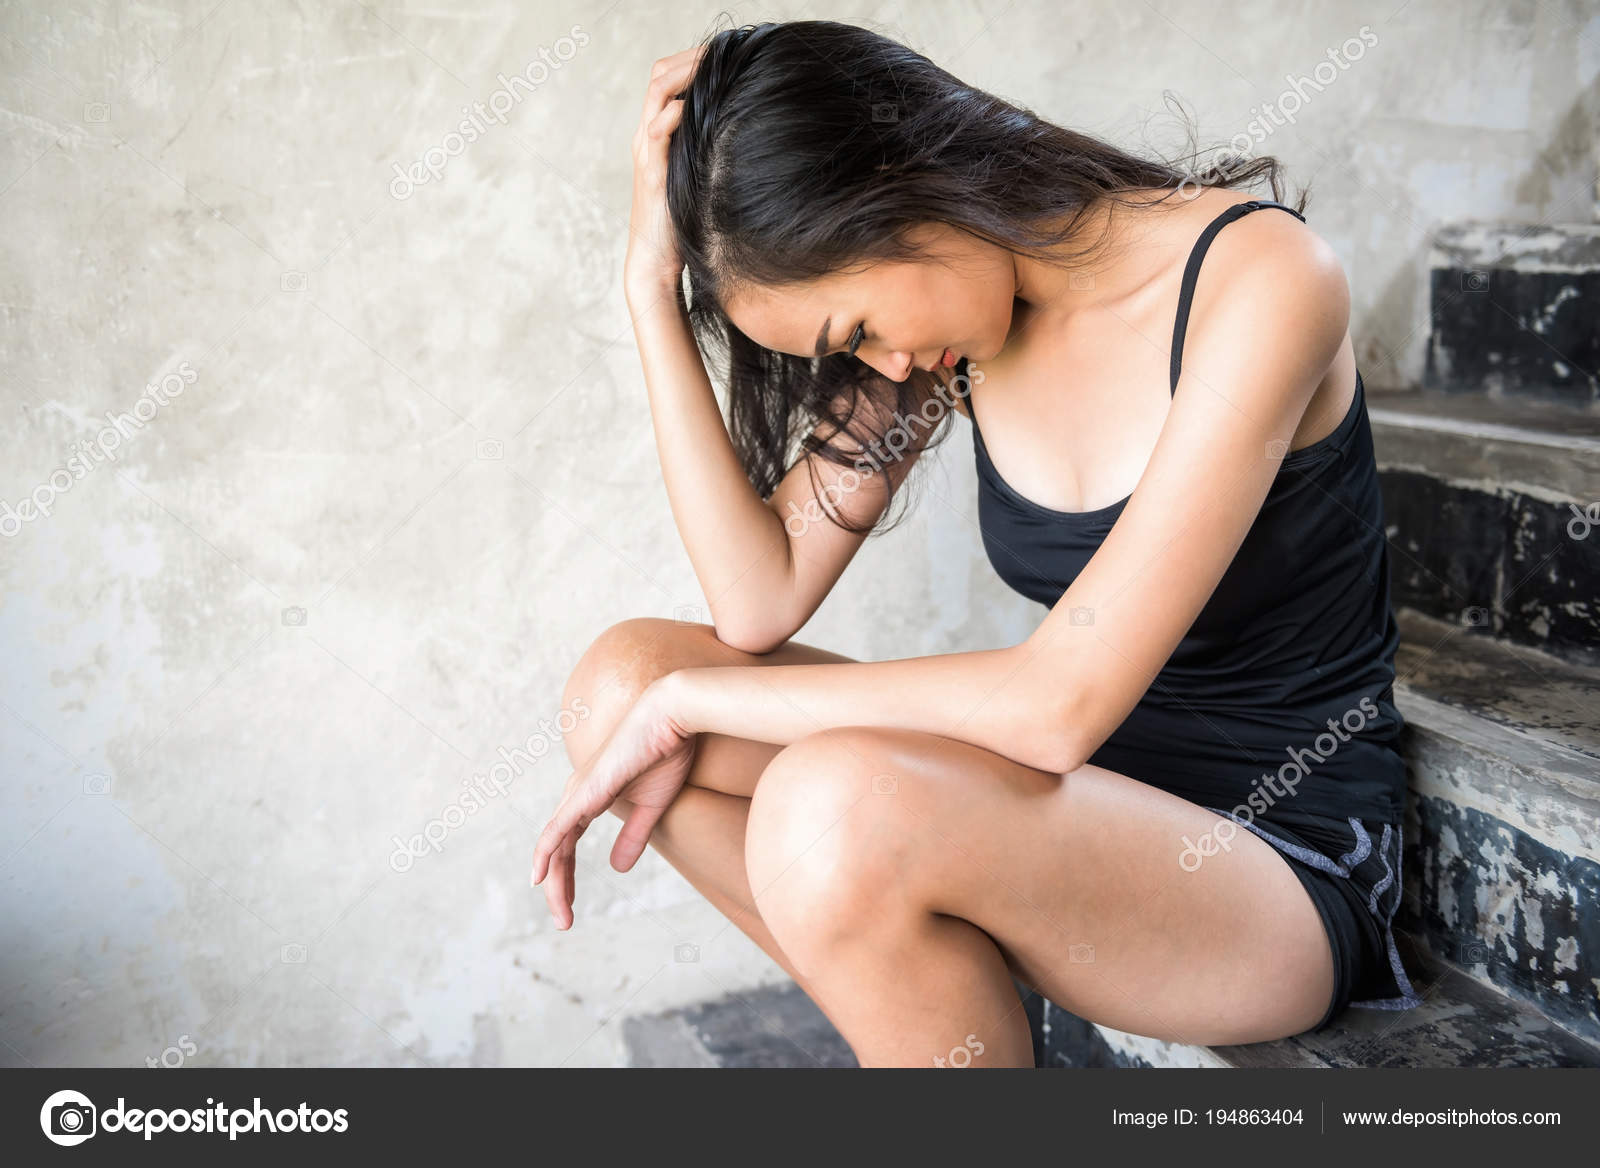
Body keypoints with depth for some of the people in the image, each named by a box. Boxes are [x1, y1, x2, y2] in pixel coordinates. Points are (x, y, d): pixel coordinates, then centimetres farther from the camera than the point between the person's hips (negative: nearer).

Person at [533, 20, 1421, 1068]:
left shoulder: (1260, 276, -19)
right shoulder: (942, 320, 0)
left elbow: (1061, 702, -26)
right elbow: (760, 604, -7)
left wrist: (686, 703, -18)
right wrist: (655, 283, -12)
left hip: (1286, 859, -6)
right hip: (1085, 804, 6)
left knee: (838, 802, -34)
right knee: (624, 677, -9)